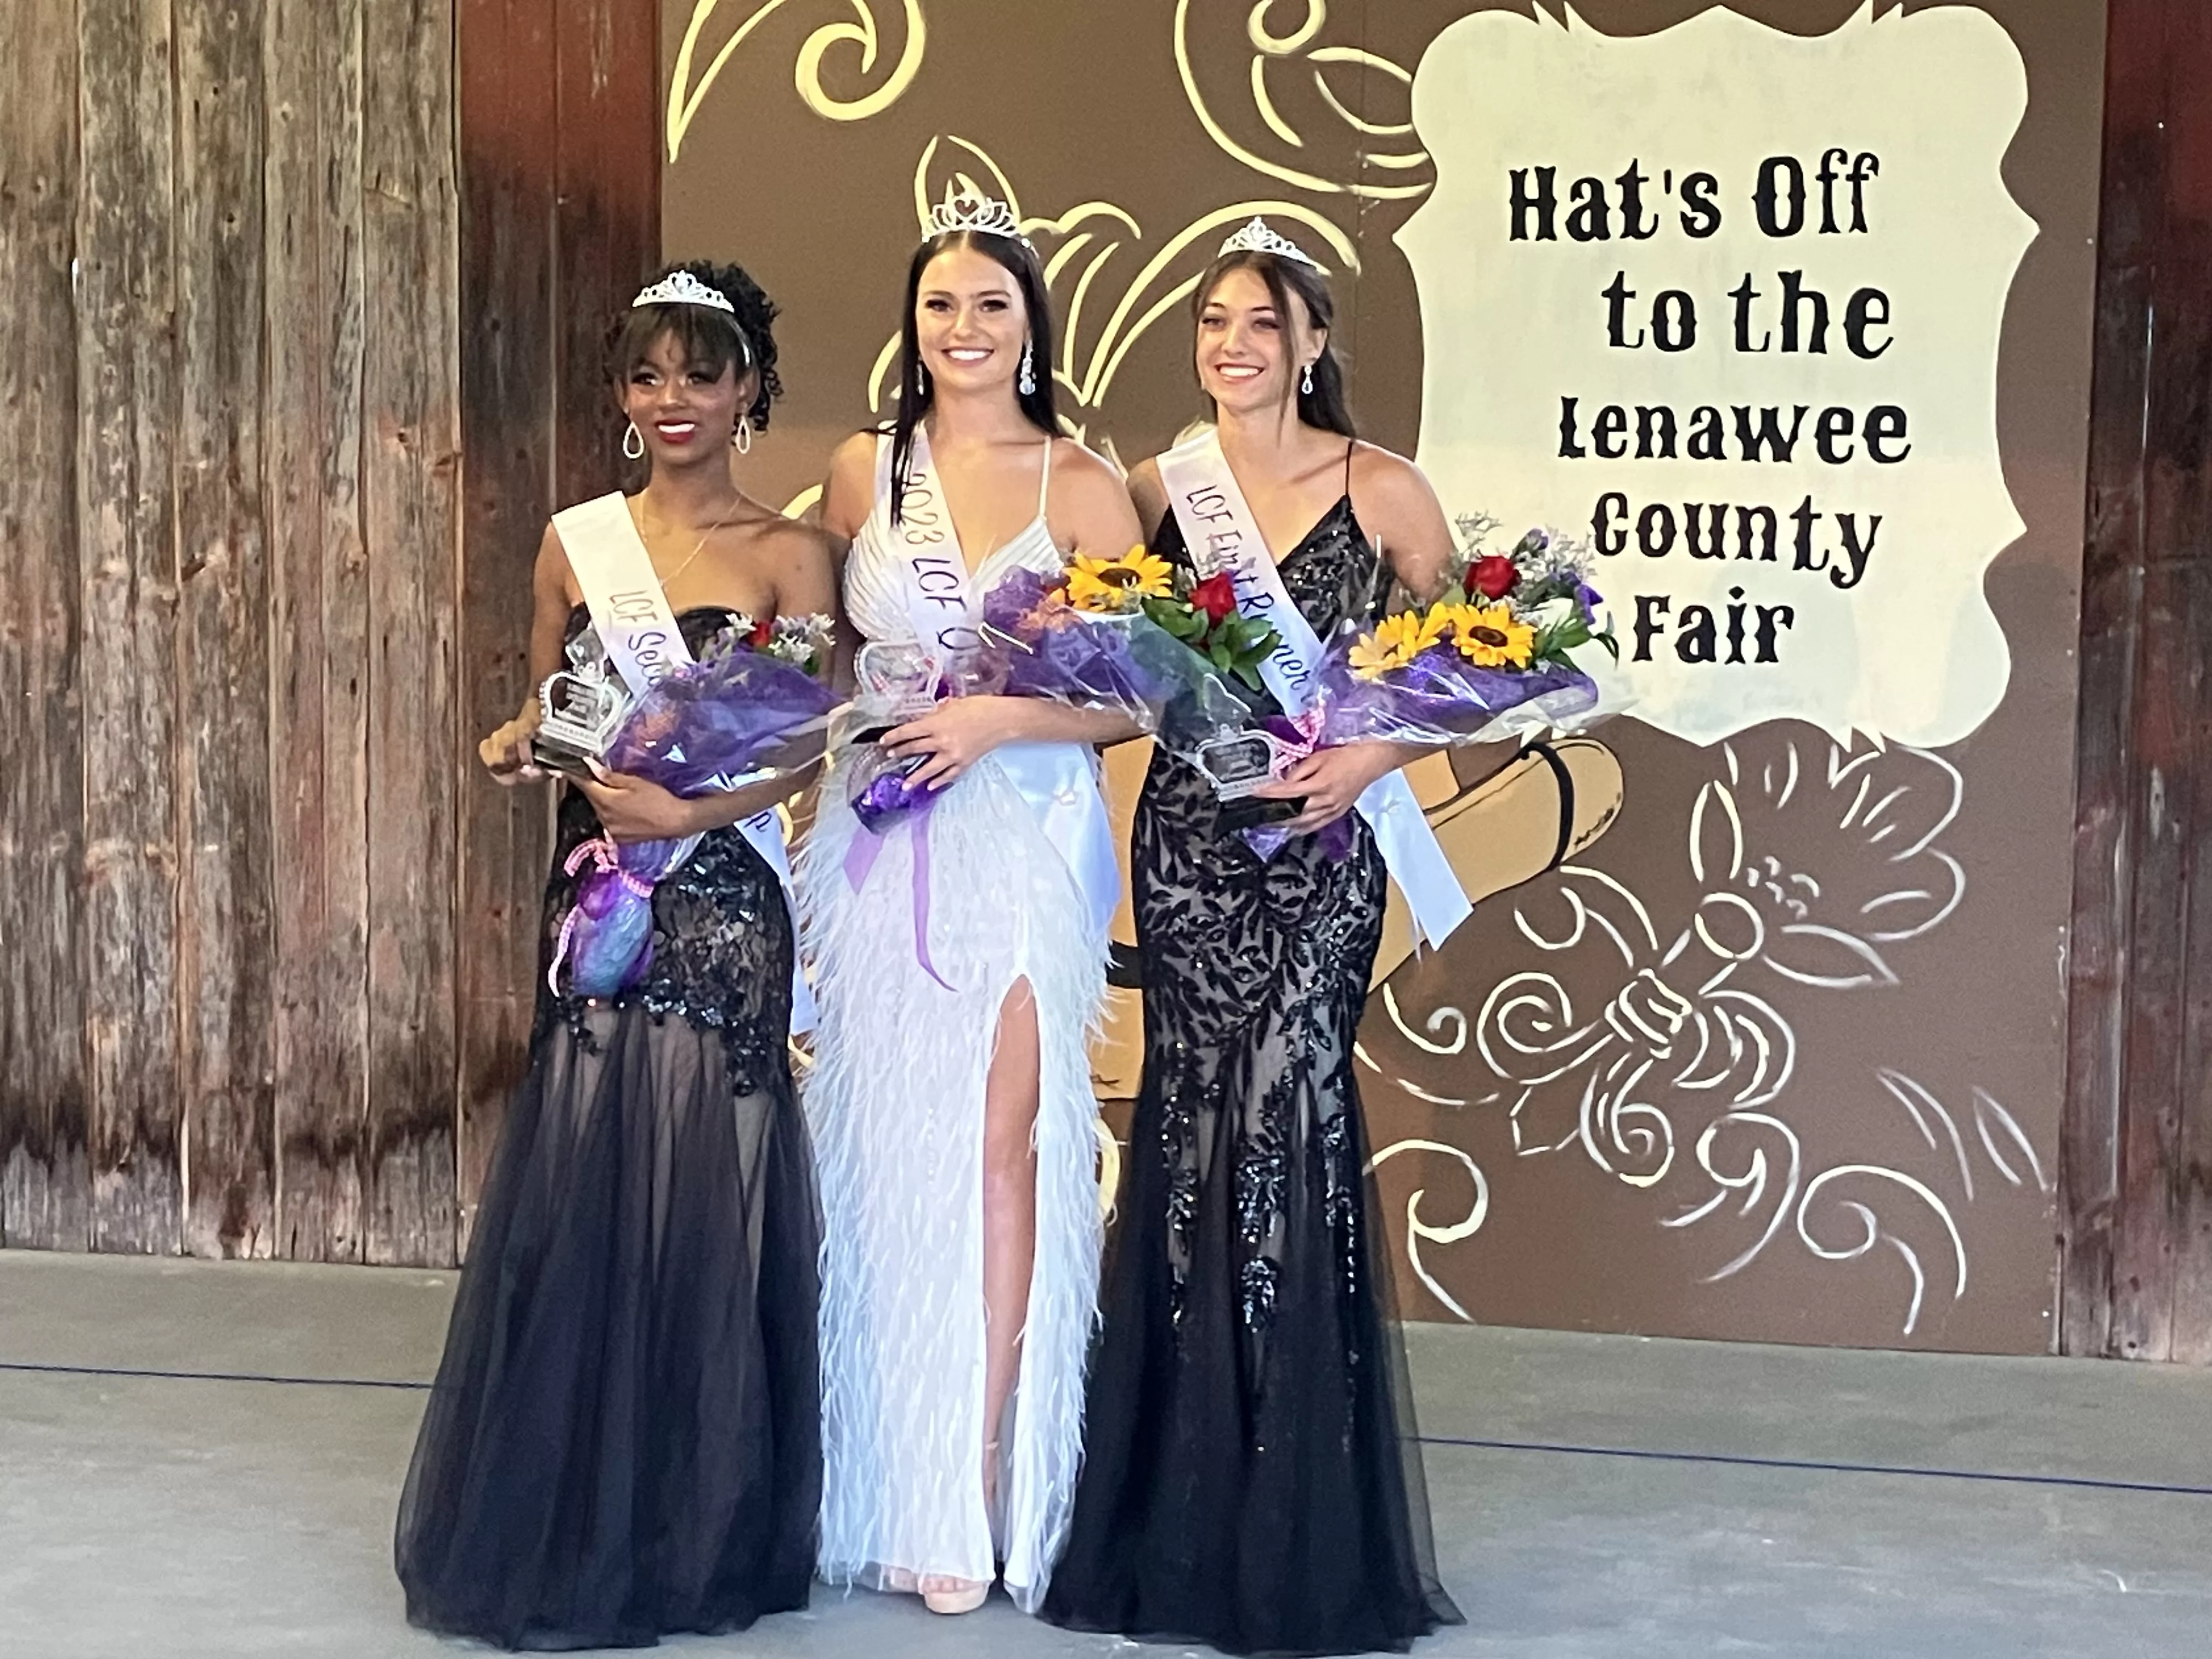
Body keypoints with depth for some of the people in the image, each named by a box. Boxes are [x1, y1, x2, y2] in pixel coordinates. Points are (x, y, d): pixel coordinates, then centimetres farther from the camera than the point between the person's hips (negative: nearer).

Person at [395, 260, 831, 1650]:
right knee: (580, 1194, 3)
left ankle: (697, 1531, 13)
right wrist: (518, 747, -4)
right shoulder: (578, 543, 10)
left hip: (724, 908, -3)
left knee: (703, 1200, -1)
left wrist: (687, 811, -20)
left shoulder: (789, 553, 0)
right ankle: (567, 1523, 15)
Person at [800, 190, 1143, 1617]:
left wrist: (997, 721, -14)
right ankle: (893, 1485, 14)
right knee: (883, 1149, 4)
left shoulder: (1082, 485, 1)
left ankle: (978, 1488, 3)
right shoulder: (861, 472, 9)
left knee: (998, 1143, -4)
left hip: (1024, 842, -2)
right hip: (877, 842, 3)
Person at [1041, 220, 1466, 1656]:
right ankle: (1190, 1521, 13)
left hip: (1320, 848, -2)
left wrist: (1370, 759, -11)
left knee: (1287, 1121, -7)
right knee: (1199, 1124, 2)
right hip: (1189, 838, 2)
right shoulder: (1159, 489, 6)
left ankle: (1296, 1527, 7)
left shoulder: (1382, 491, -1)